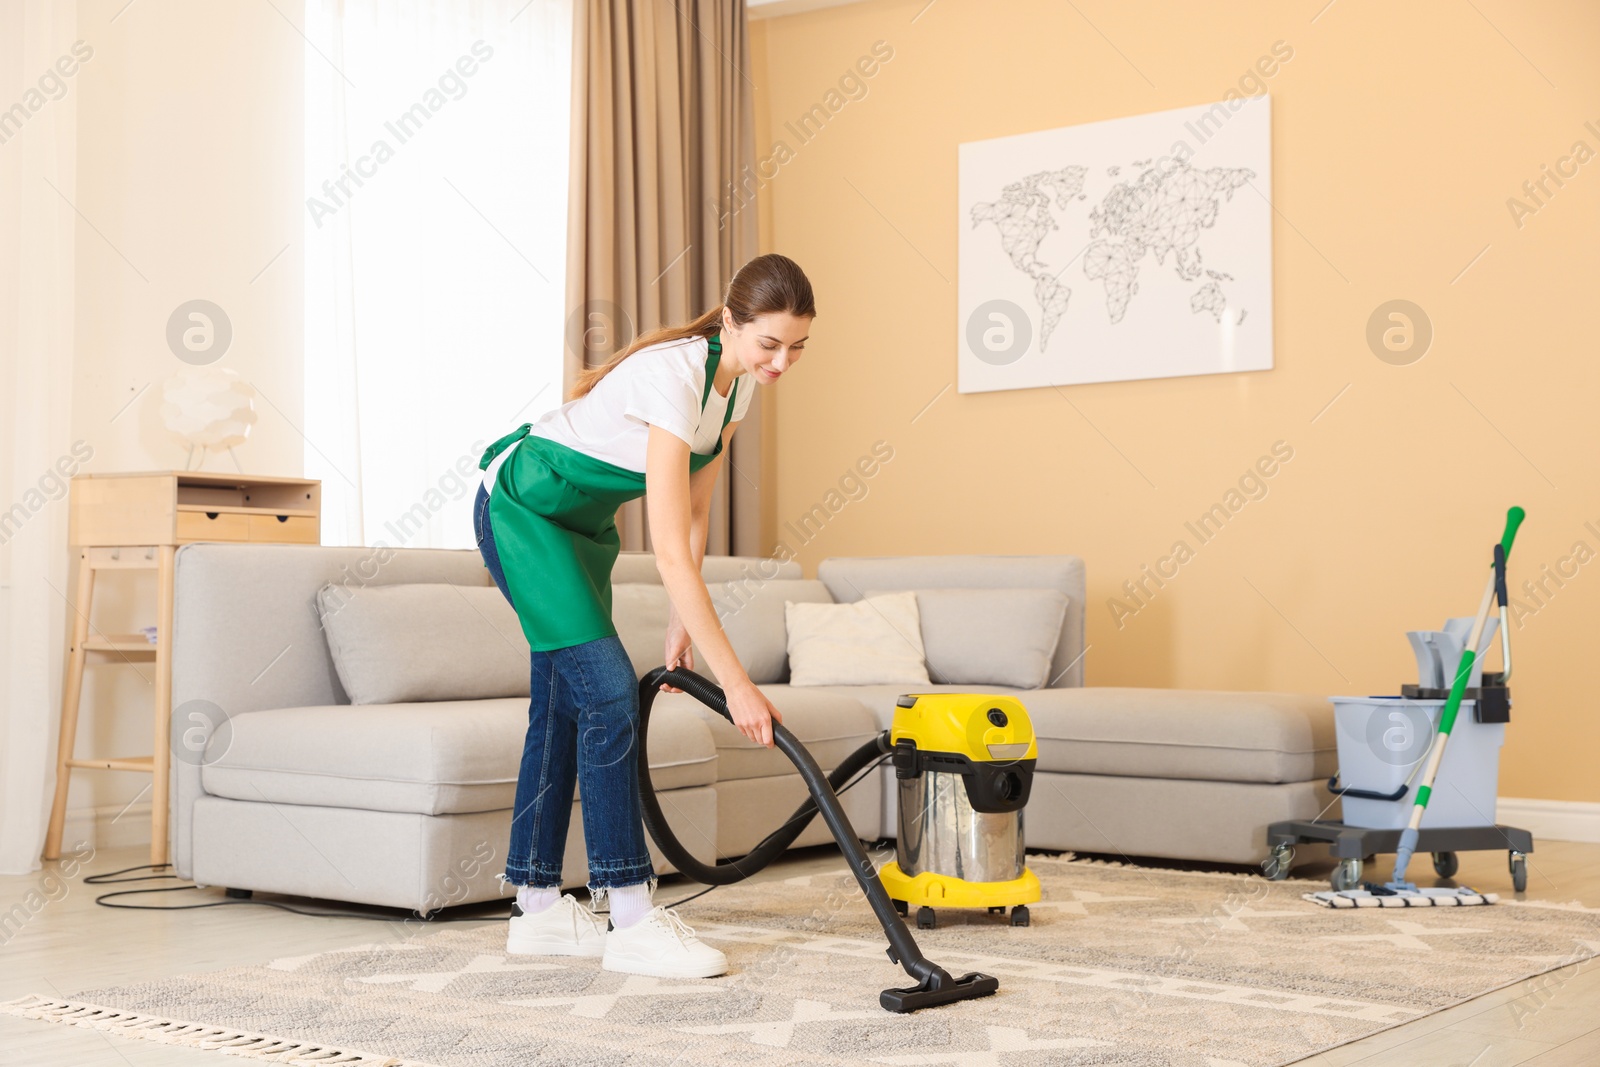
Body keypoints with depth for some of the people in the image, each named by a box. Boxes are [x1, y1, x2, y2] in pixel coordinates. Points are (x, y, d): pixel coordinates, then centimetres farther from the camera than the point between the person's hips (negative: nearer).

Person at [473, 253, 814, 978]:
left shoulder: (736, 383, -6)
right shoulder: (675, 378, -32)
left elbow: (695, 516, 3)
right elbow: (671, 555, -36)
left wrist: (681, 626, -2)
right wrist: (735, 683, -35)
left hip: (581, 520, 9)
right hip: (522, 506, -9)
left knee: (563, 703, 7)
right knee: (608, 689, -16)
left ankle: (538, 908, 13)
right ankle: (631, 921, -13)